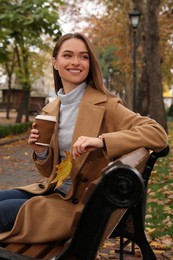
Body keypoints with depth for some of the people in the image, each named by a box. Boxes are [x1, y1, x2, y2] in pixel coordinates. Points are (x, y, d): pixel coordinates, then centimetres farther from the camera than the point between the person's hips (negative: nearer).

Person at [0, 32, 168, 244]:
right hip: (53, 192, 6)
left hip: (84, 204, -6)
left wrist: (101, 141, -33)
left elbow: (158, 134, -22)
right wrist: (41, 152, -10)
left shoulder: (105, 105, -11)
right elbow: (51, 171, 14)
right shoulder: (50, 110, 8)